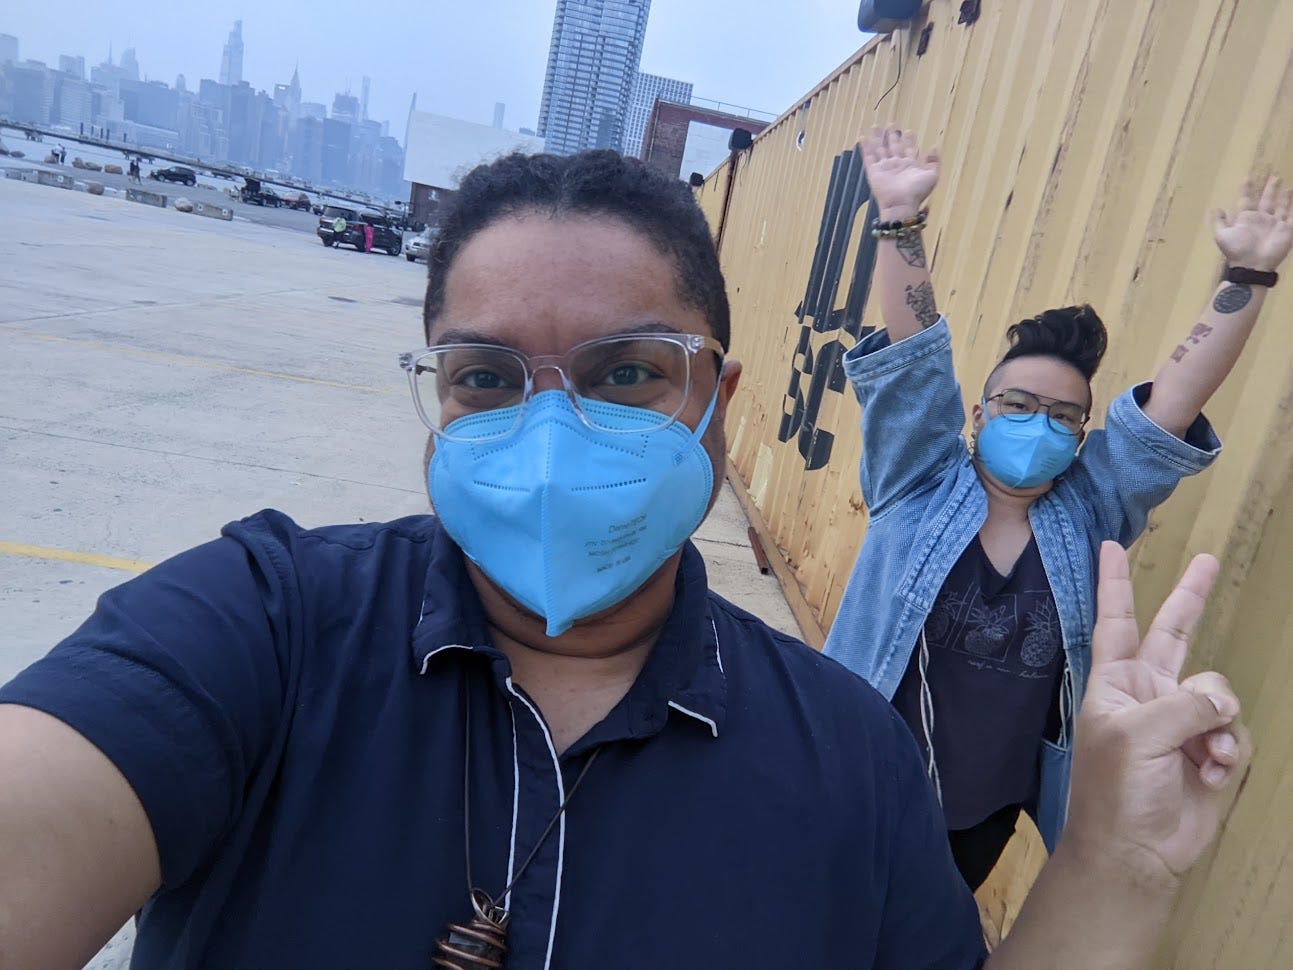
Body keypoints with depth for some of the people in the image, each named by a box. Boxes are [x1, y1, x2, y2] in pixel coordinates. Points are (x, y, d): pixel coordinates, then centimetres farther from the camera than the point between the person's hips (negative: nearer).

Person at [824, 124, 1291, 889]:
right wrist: (902, 221, -26)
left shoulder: (1088, 516, -4)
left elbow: (1179, 400, -10)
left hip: (991, 812, 3)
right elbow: (915, 354, -20)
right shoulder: (919, 484, -11)